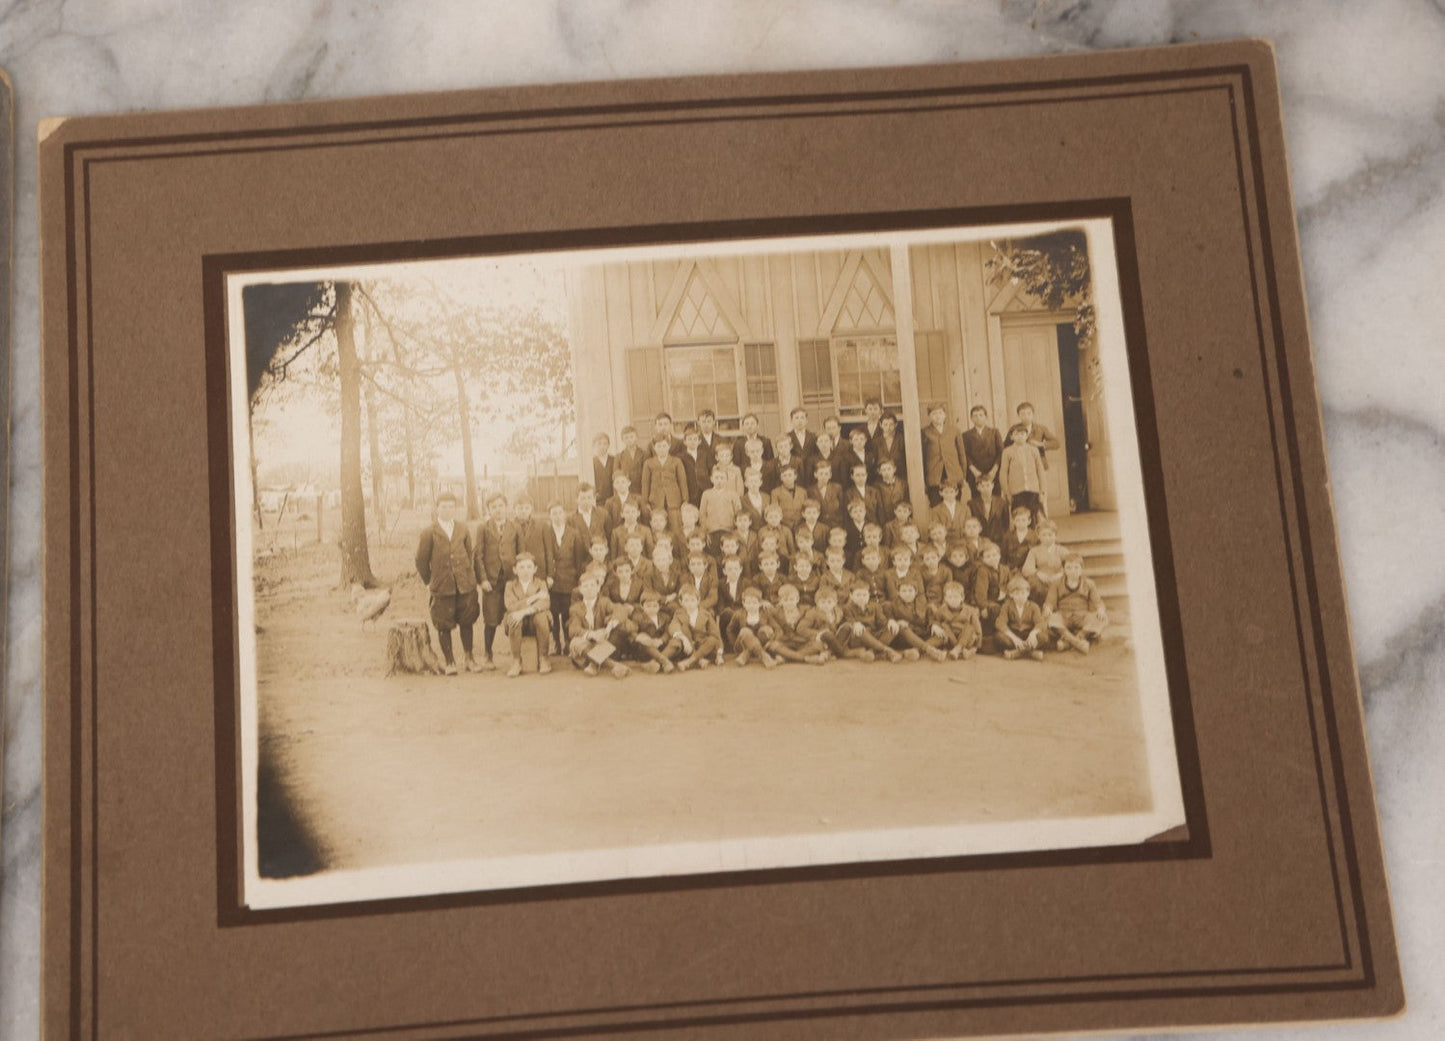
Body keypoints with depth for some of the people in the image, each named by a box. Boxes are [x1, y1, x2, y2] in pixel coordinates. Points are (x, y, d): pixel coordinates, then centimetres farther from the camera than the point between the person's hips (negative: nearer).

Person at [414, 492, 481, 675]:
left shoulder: (463, 528, 8)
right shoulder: (429, 533, -3)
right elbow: (421, 561, 2)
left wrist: (470, 575, 11)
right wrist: (429, 583, 5)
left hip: (465, 584, 3)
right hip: (442, 586, -2)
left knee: (466, 622, 8)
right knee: (444, 625, 2)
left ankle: (468, 658, 21)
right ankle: (449, 662, 14)